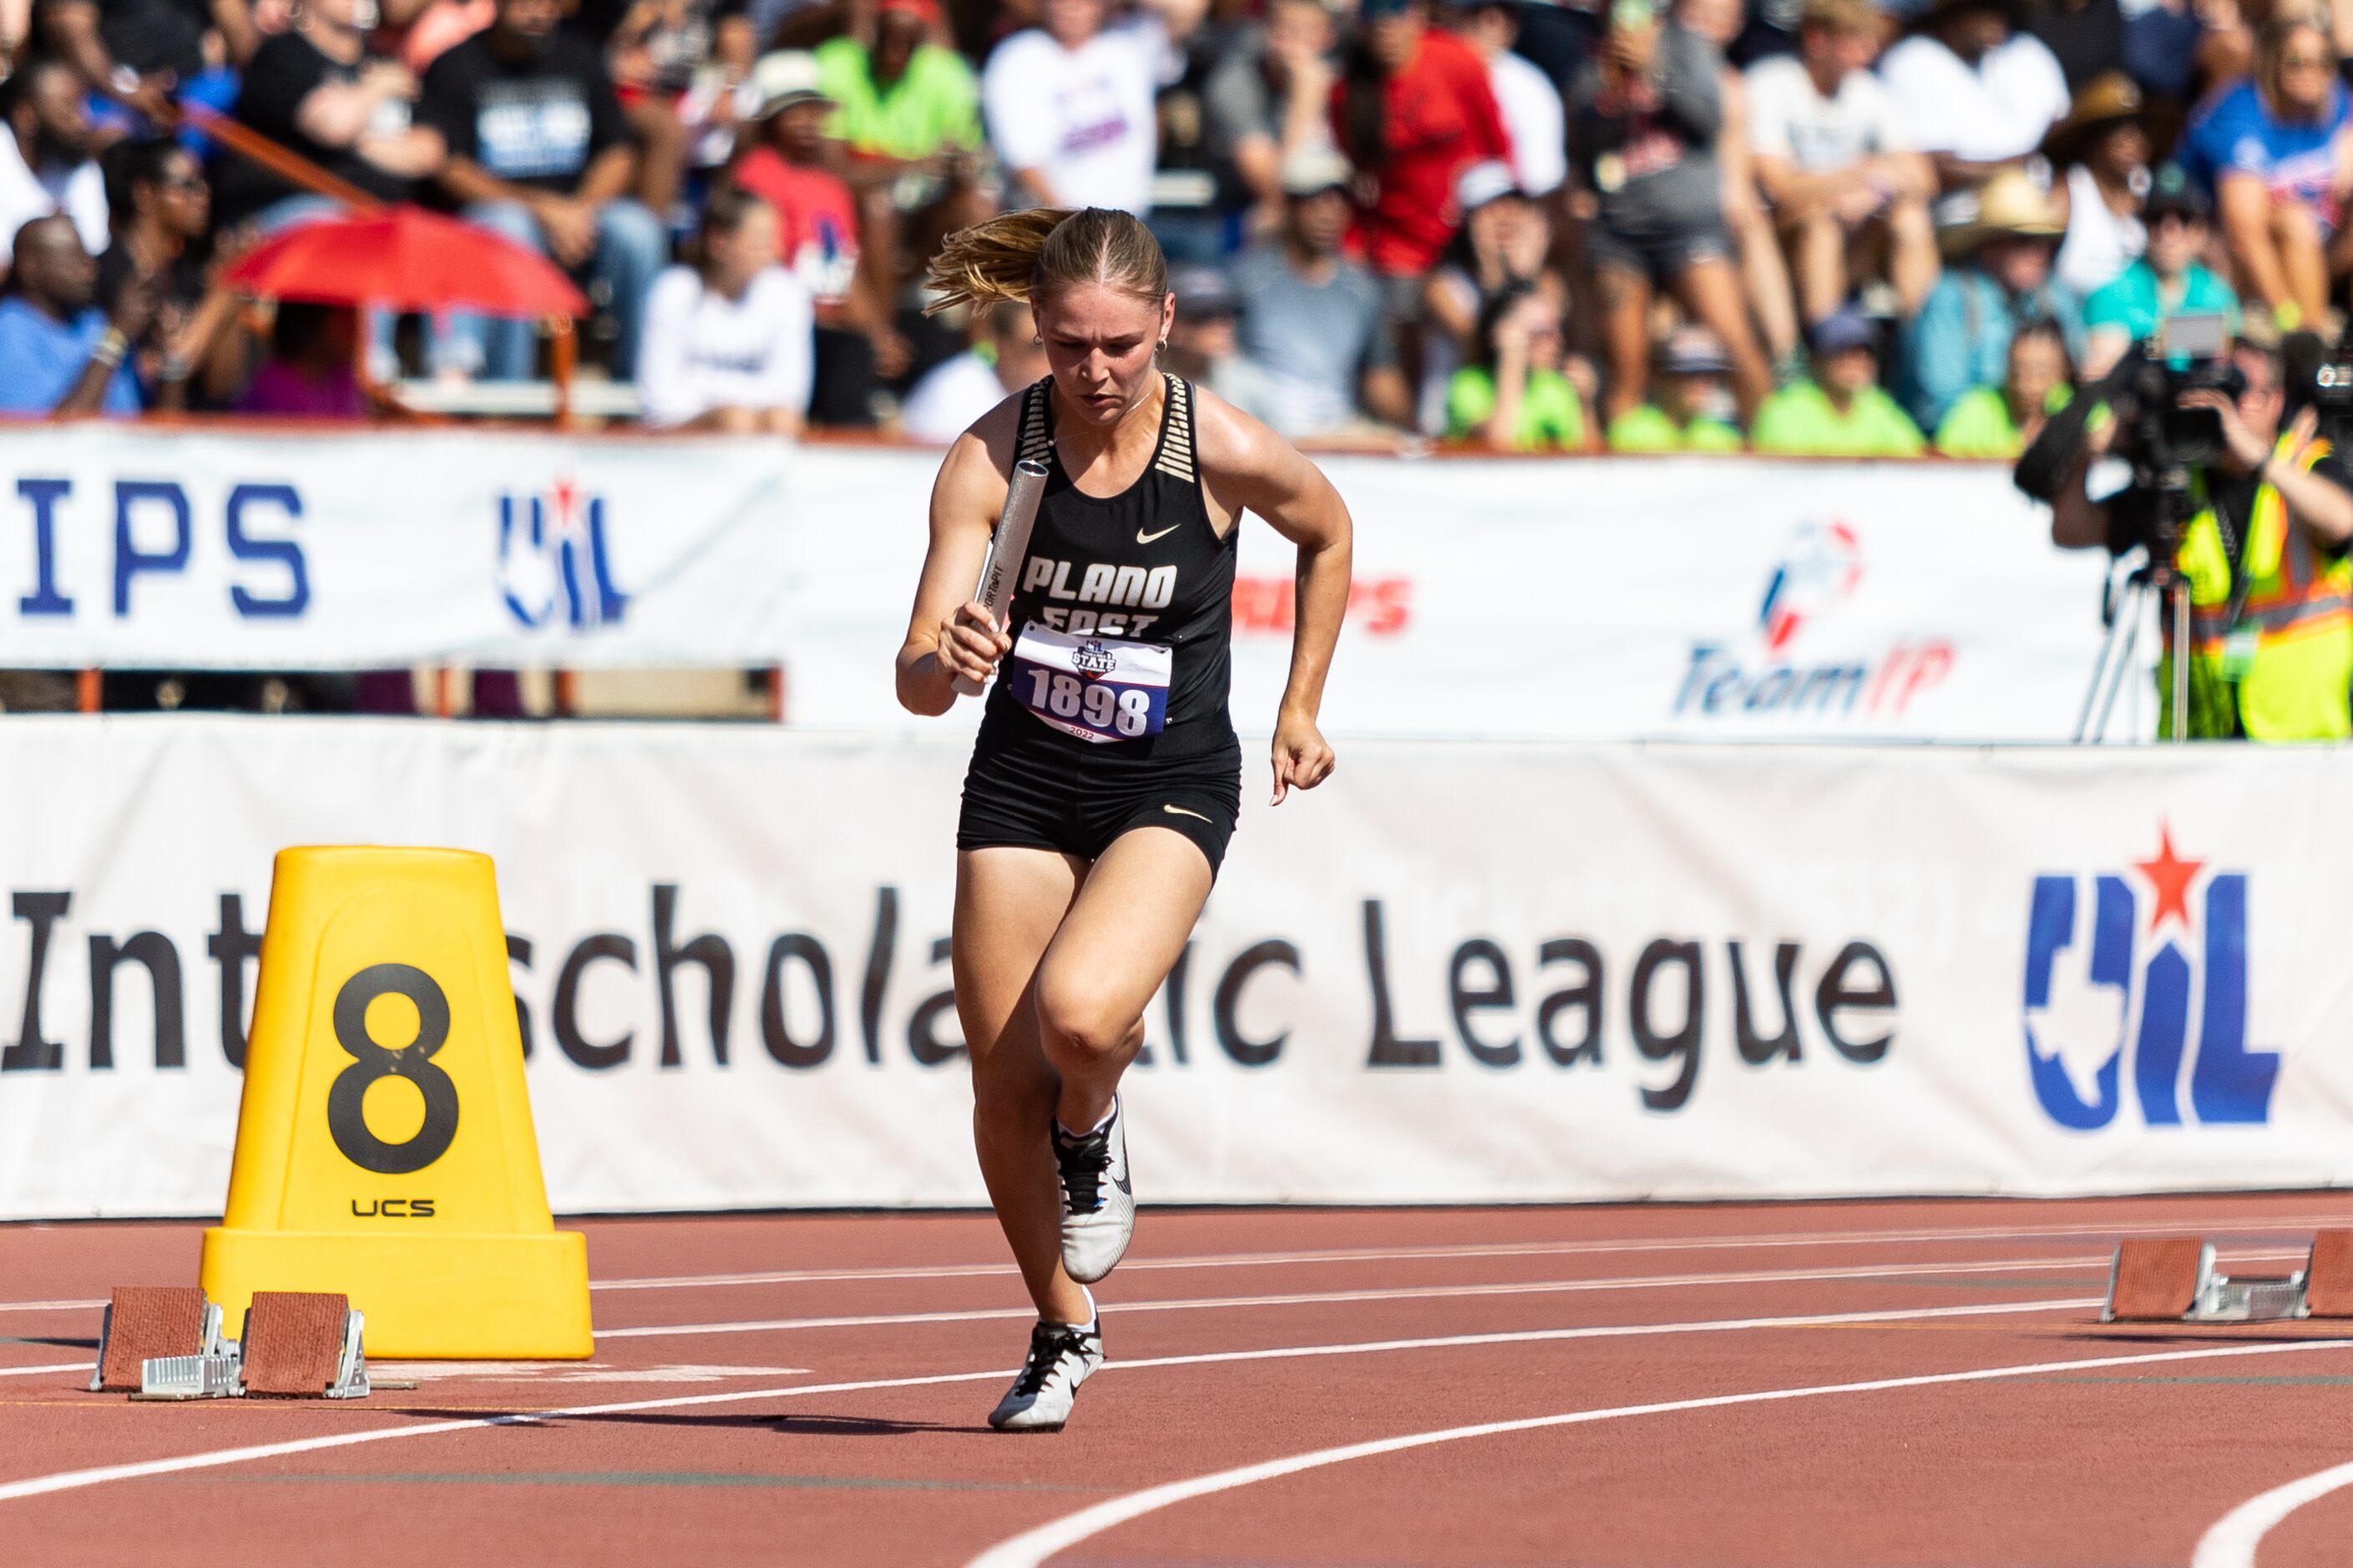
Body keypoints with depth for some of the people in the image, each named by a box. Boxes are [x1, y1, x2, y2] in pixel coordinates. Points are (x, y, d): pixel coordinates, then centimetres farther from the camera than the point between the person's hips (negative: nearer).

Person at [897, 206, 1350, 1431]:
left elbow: (1327, 537, 9)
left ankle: (1092, 1136, 8)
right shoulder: (991, 457, -14)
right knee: (1004, 1085, 2)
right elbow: (918, 679, -17)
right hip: (1023, 780, 2)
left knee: (1079, 1013, -29)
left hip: (1169, 788, -2)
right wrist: (945, 660, -40)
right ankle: (1063, 1333, 27)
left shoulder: (1225, 451, -15)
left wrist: (1301, 708, 10)